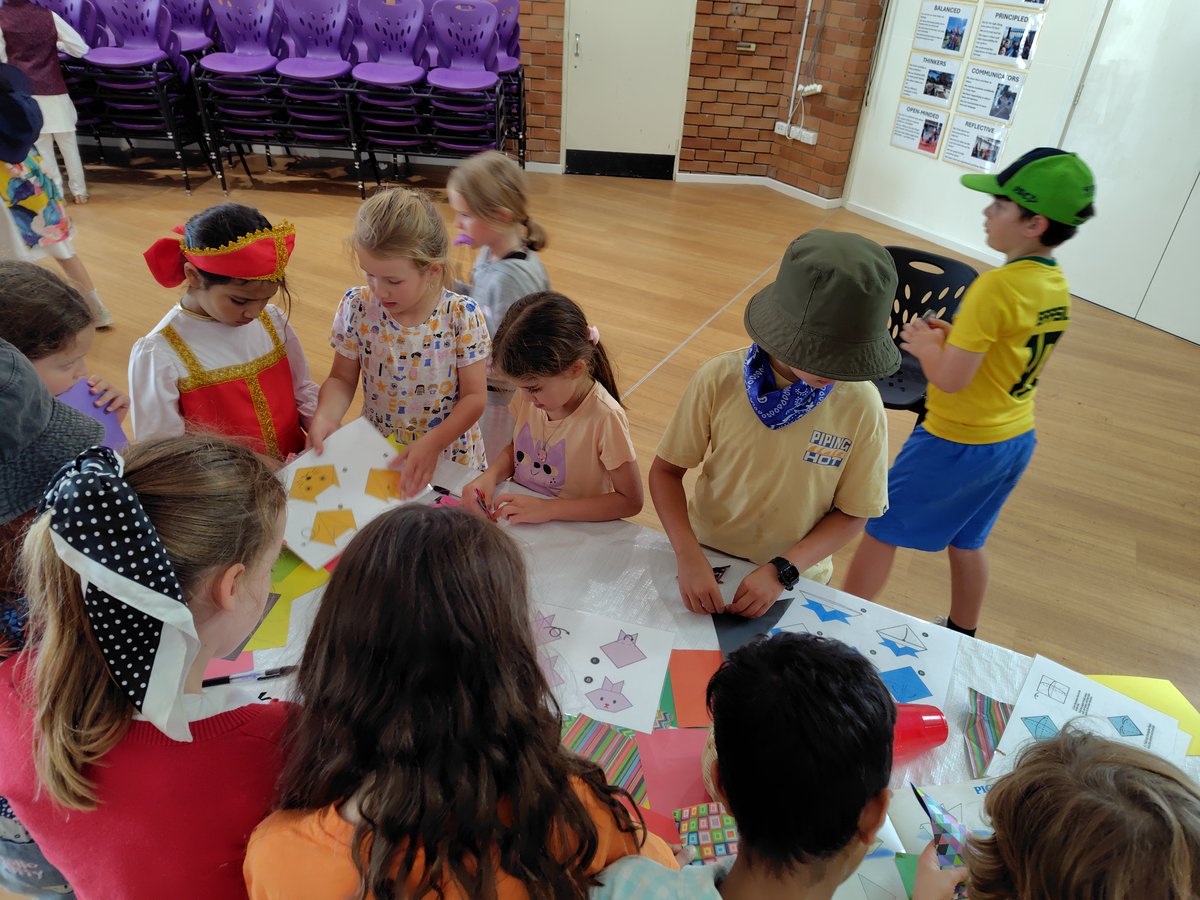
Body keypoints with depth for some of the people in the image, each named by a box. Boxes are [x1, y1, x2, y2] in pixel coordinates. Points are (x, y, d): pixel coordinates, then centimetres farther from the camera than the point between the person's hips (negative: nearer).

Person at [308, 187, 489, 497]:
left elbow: (474, 396, -14)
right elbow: (342, 378, -2)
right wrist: (326, 415, -23)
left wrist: (432, 443, -27)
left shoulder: (462, 316, -18)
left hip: (450, 459, -2)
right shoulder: (357, 308, -11)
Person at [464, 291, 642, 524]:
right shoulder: (530, 390, -4)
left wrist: (548, 508, -20)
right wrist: (490, 475, -9)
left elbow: (630, 501, -16)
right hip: (517, 518, 4)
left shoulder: (604, 418, -22)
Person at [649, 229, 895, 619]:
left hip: (793, 584, 0)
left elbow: (853, 513, -9)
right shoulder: (719, 379, -21)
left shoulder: (861, 405, -19)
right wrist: (689, 557, -23)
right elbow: (666, 470, -11)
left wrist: (783, 570, -21)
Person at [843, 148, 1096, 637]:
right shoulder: (1056, 285, 2)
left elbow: (950, 379, -25)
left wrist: (924, 344, -7)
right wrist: (954, 335, 5)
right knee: (967, 541, 25)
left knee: (880, 532, 7)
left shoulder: (996, 286, -25)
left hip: (957, 444, -8)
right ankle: (961, 638, 42)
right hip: (1016, 439, 8)